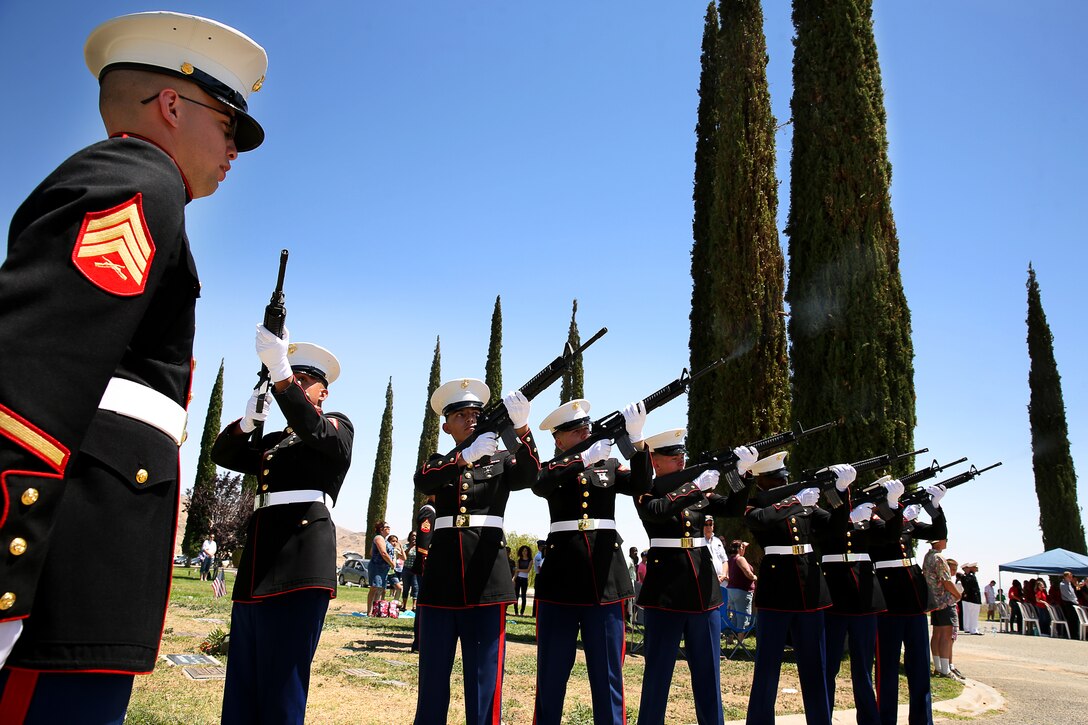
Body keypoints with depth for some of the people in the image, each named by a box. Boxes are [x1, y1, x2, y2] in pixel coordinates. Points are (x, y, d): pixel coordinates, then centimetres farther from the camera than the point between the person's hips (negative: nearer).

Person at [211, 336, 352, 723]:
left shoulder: (338, 426, 8)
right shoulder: (271, 441, 26)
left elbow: (314, 430, -14)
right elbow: (222, 454, 16)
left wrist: (280, 371, -24)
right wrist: (249, 419, -3)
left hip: (300, 563, -7)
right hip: (256, 563, 7)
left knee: (281, 688, -6)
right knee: (240, 686, 9)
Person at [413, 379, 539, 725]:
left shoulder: (501, 460, 9)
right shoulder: (437, 463, 12)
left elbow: (529, 474, -14)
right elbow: (422, 481, -12)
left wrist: (521, 428, -32)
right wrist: (467, 454, -29)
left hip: (487, 575, -1)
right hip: (442, 575, 2)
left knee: (484, 677, 0)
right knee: (433, 677, 8)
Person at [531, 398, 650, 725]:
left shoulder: (609, 465, 12)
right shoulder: (552, 469, 7)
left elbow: (641, 485, -7)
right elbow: (540, 485, -18)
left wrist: (635, 438, -20)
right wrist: (585, 457, -27)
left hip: (606, 575, 1)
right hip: (561, 573, -1)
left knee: (608, 672, 6)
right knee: (551, 671, 6)